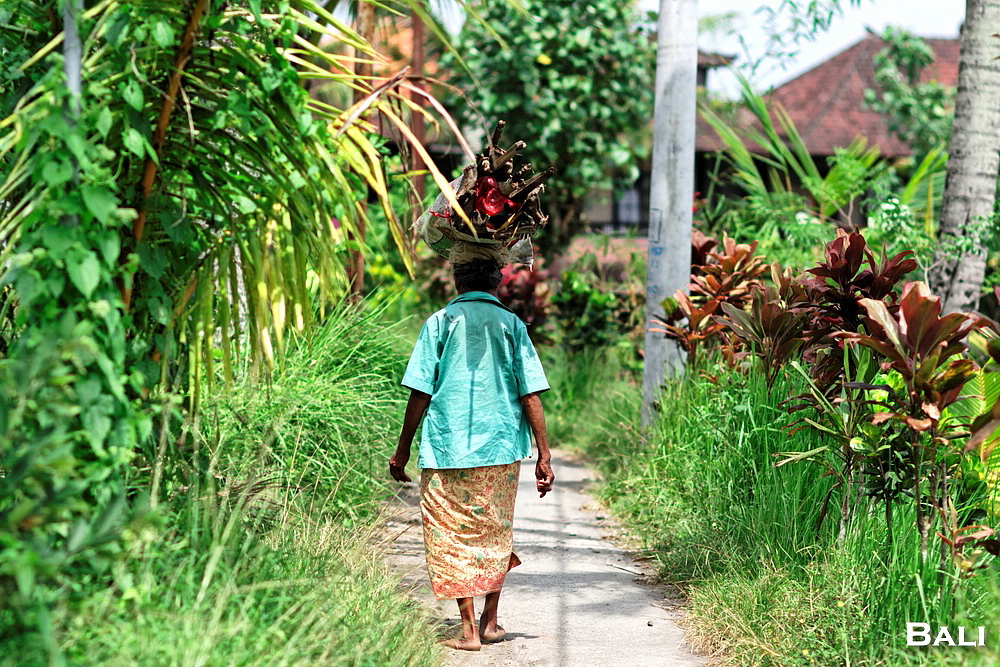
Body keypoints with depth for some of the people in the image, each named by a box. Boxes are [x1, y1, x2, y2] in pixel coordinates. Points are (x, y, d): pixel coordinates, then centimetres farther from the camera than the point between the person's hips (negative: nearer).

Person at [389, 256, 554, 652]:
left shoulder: (441, 322, -1)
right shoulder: (511, 324, 3)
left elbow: (420, 393, -4)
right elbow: (530, 395, -2)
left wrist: (402, 450, 4)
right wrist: (544, 455, 2)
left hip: (447, 447, -2)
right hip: (501, 447, 2)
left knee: (454, 535, 4)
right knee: (495, 533, 17)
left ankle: (468, 629, 0)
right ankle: (490, 621, 23)